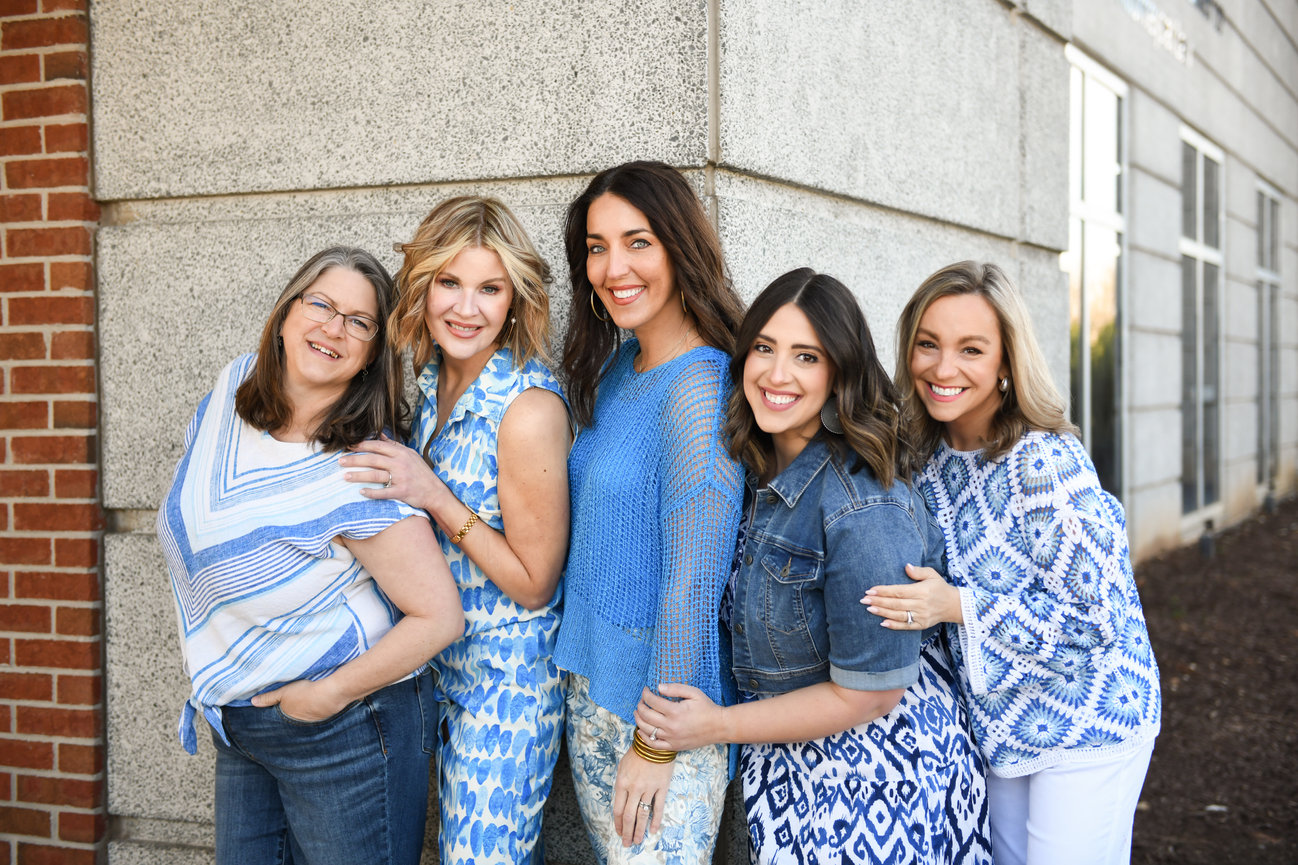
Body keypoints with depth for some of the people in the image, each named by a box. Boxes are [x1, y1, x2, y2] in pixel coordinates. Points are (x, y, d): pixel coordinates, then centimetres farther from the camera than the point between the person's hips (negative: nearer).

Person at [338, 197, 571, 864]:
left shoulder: (527, 407, -25)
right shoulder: (432, 378, 0)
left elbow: (534, 583, -19)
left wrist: (433, 496, -25)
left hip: (508, 674, -7)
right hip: (444, 658, 8)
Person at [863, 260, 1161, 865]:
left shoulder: (1047, 461, -24)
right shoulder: (933, 455, -2)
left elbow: (1095, 616, -23)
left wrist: (956, 606, -26)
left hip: (1085, 724, -7)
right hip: (1001, 724, 7)